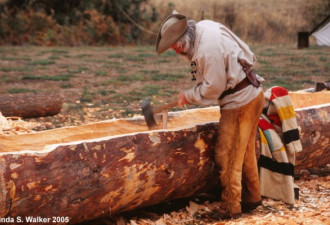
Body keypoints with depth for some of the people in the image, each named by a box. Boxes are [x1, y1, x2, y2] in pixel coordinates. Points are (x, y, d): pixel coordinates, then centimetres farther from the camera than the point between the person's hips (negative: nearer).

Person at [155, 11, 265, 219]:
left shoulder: (208, 50, -28)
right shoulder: (203, 27, 1)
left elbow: (213, 88, -19)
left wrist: (188, 96, -5)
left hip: (240, 103, -10)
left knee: (228, 157, -1)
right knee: (245, 151, 20)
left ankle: (230, 208, 8)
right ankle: (252, 197, 33)